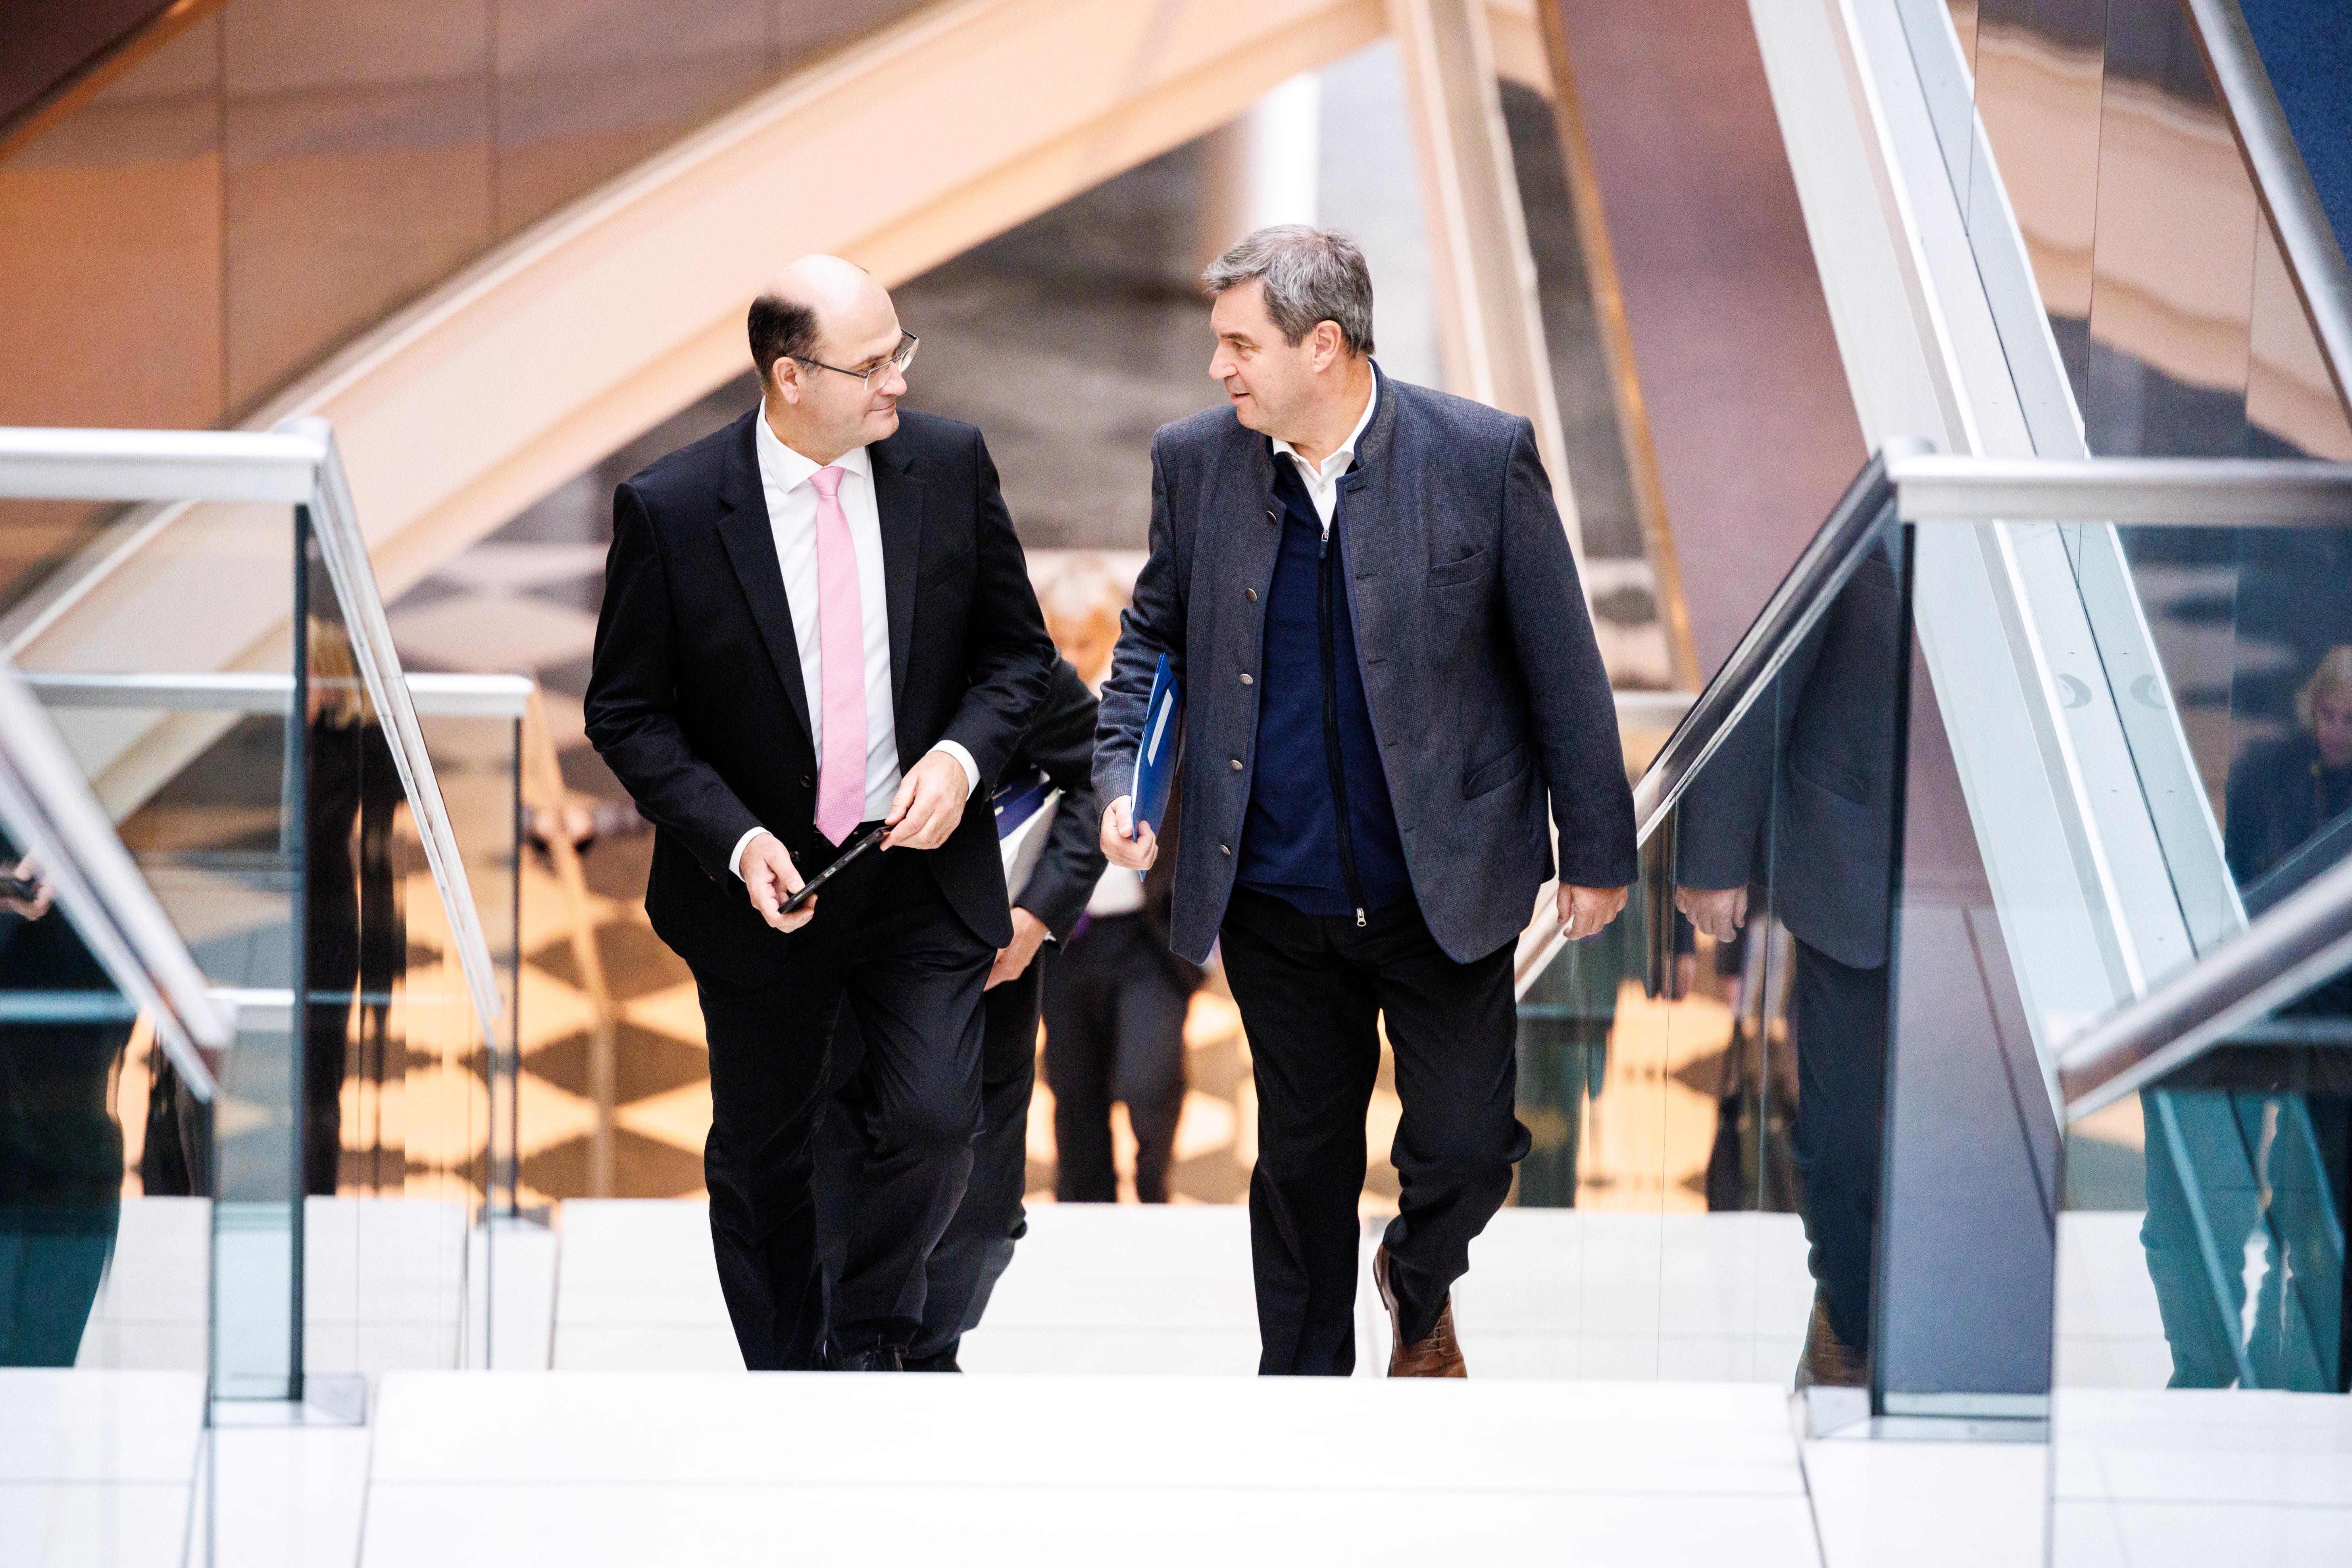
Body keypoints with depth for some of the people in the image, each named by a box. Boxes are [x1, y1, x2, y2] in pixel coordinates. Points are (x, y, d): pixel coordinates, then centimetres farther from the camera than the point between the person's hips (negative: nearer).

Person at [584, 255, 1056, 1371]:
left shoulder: (949, 465, -5)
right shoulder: (669, 508, -13)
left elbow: (1019, 648, 5)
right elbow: (626, 711, -5)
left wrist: (963, 755, -14)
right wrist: (734, 841, -18)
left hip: (924, 872, 1)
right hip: (764, 889, -1)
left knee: (934, 1123, -12)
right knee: (761, 1159, 12)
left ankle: (870, 1336, 16)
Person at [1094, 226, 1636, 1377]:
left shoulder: (1482, 458, -11)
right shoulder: (1196, 464, -3)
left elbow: (1560, 663, -4)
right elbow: (1154, 636, 13)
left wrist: (1595, 848, 0)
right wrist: (1121, 776, -4)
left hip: (1445, 887, -2)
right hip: (1276, 897, 2)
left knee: (1466, 1150, 0)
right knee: (1302, 1161, 12)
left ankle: (1417, 1288, 34)